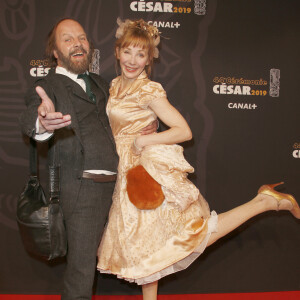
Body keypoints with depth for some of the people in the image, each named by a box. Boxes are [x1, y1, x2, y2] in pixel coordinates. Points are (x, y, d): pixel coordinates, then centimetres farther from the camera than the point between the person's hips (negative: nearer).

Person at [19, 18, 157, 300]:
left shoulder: (100, 84, 17)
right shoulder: (48, 86, -4)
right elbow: (29, 116, -25)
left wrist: (149, 125, 5)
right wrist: (43, 121, -51)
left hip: (113, 184, 7)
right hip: (82, 188, -6)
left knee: (96, 254, 18)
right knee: (81, 265, -1)